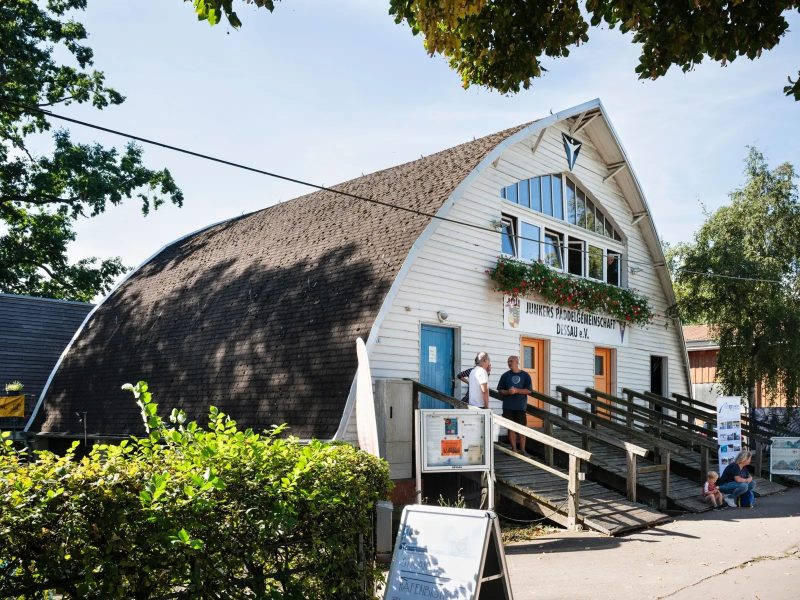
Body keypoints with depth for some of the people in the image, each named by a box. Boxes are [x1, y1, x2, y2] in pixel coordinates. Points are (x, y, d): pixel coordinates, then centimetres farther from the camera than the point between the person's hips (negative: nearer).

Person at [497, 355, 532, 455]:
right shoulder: (505, 375, 6)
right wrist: (508, 392, -15)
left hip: (521, 407, -1)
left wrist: (516, 390, -15)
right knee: (511, 428, 4)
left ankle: (522, 449, 10)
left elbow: (528, 390, -3)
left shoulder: (525, 375, 3)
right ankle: (514, 449, 11)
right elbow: (500, 391, 6)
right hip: (508, 407, 1)